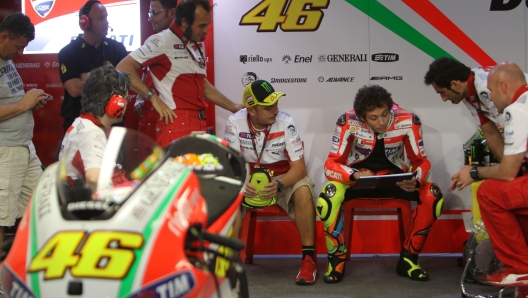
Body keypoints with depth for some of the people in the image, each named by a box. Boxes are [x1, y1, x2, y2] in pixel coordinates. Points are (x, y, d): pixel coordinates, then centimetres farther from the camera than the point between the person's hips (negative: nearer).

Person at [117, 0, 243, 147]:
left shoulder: (197, 46, 17)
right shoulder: (163, 41, -7)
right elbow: (123, 69, -14)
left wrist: (234, 107, 25)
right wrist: (153, 97, -17)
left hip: (199, 124, 8)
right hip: (176, 125, -8)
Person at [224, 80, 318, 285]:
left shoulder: (285, 123, -20)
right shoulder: (235, 123, -15)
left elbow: (299, 167, -21)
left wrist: (279, 184, -41)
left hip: (283, 177, -1)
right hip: (250, 178, 1)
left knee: (303, 191, -33)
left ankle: (309, 258, -23)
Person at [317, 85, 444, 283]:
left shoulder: (408, 121, -19)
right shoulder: (348, 122, -21)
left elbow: (421, 161, -9)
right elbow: (331, 164, -18)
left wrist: (415, 180, -33)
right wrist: (356, 176, -40)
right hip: (357, 176, -1)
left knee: (433, 197, -26)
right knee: (328, 198, -33)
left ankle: (408, 259, -7)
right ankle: (337, 259, -10)